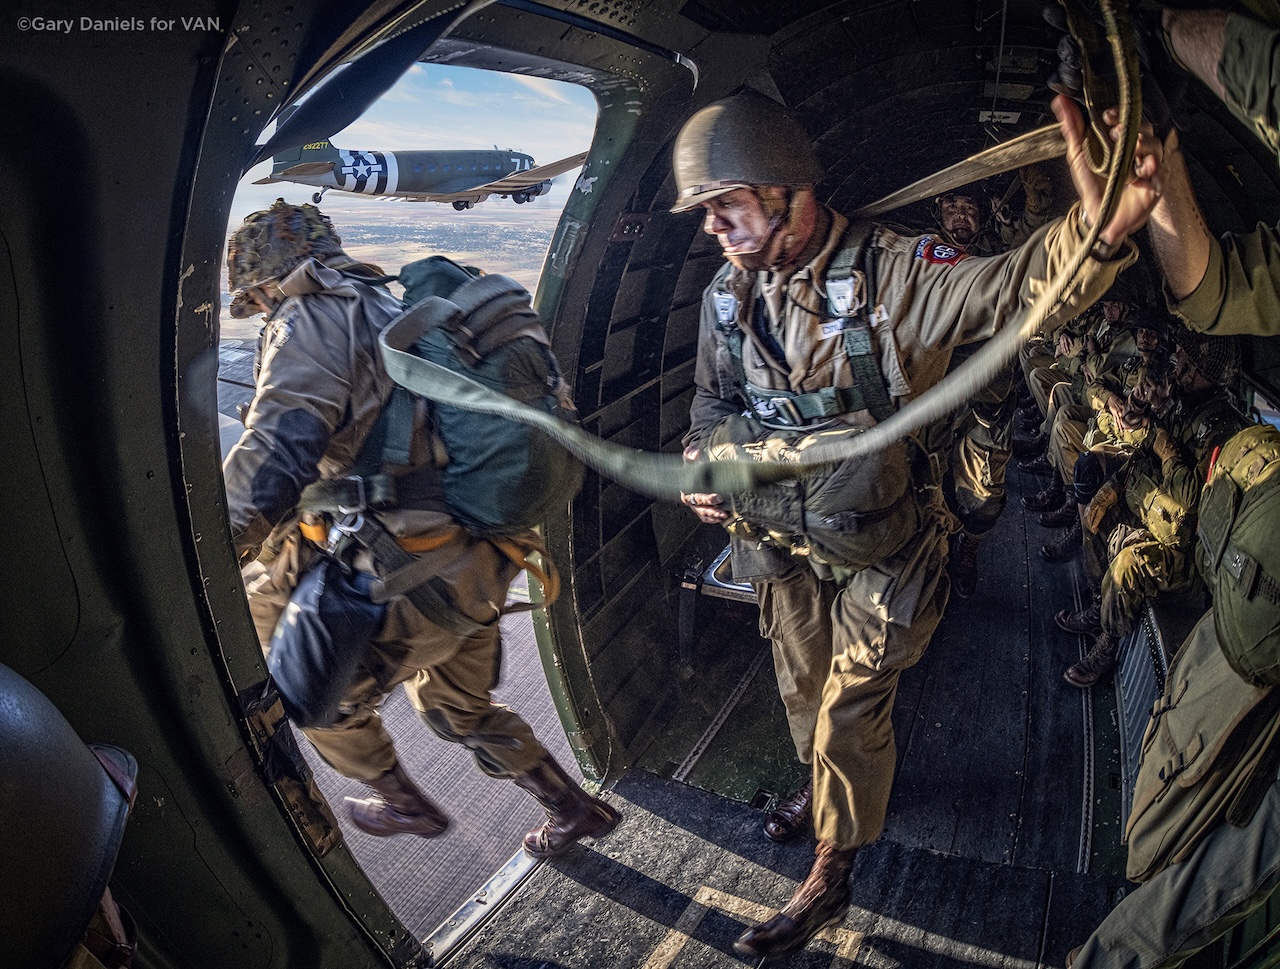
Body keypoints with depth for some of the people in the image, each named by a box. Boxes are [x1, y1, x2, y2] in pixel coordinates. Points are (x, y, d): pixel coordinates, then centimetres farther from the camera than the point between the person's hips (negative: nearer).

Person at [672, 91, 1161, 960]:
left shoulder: (889, 270, -21)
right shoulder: (727, 294, -4)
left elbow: (1005, 288, -36)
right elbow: (713, 400, 10)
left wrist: (1097, 229, -57)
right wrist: (703, 463, -9)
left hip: (880, 546, -5)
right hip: (783, 544, 5)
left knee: (851, 711, 8)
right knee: (803, 688, 24)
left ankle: (831, 880, 32)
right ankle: (827, 784, 57)